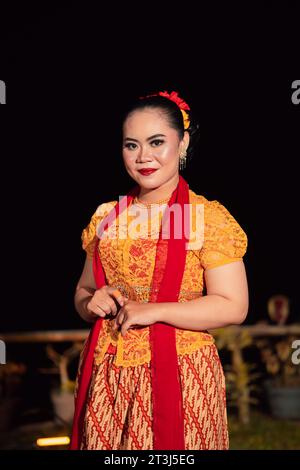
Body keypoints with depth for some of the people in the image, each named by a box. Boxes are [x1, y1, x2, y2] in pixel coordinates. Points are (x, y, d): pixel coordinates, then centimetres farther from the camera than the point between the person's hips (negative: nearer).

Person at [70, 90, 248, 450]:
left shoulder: (209, 217, -7)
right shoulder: (107, 217, 9)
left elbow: (233, 307, -12)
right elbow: (83, 291, 18)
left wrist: (152, 311, -17)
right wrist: (92, 304, -6)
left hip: (178, 373, -4)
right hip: (106, 376, 5)